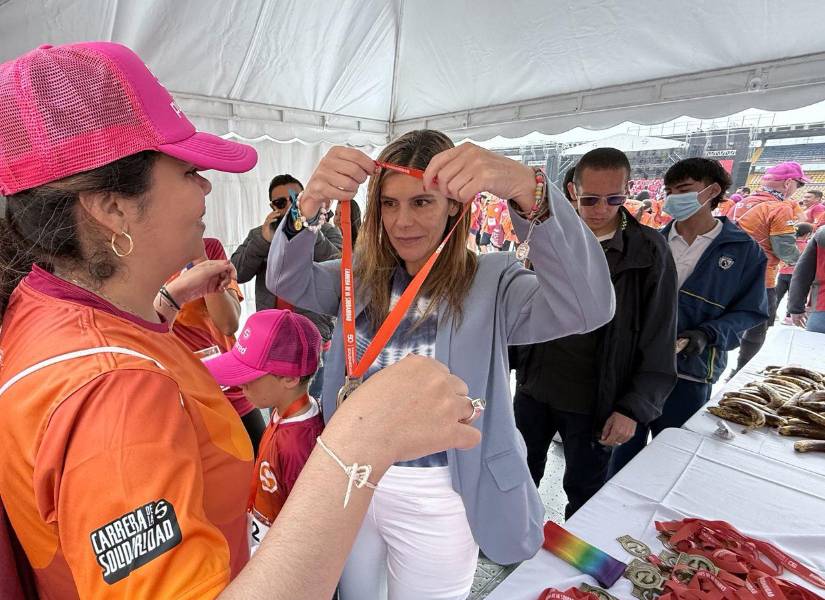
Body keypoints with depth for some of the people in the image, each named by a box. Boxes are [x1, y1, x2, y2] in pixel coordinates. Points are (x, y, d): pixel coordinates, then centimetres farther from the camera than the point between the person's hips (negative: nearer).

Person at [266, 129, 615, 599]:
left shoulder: (491, 283, -14)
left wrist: (528, 190, -44)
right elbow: (288, 282, -13)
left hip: (435, 497, -3)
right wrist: (308, 203, -34)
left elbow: (588, 307, -29)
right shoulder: (362, 276, 0)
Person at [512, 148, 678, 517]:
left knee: (584, 493, 17)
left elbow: (658, 342, -9)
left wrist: (634, 408, -11)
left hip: (593, 403, -3)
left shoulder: (649, 252, -11)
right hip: (533, 388, 4)